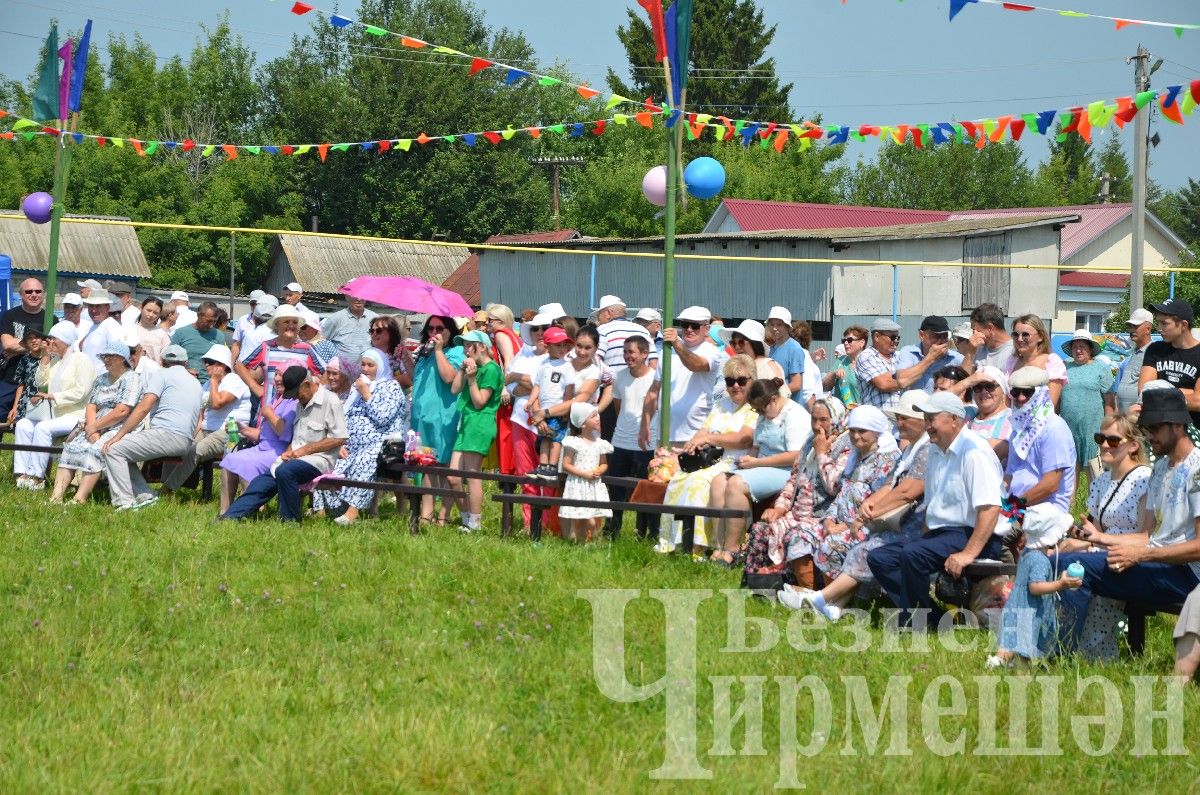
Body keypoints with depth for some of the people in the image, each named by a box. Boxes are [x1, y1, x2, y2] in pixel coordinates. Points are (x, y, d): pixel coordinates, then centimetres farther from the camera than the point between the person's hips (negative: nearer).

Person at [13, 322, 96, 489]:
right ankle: (23, 473, -20)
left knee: (43, 427, -31)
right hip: (54, 414, 8)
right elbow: (41, 382, 18)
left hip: (74, 416, -8)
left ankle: (37, 476, -27)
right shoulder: (55, 360, 20)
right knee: (23, 424, -14)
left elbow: (81, 392, -16)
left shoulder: (81, 359, -6)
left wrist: (52, 396, -17)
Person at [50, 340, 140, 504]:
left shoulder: (131, 379, -5)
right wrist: (91, 428, -7)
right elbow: (91, 406, 13)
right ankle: (56, 496, -24)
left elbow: (122, 411, -14)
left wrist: (94, 427, -11)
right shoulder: (101, 379, 21)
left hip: (120, 430, -8)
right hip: (97, 429, 8)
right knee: (71, 448, -14)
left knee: (94, 451, -31)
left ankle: (79, 500, -37)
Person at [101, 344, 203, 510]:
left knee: (113, 450, -9)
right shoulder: (196, 384, 26)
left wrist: (118, 435, -7)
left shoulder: (161, 375, 3)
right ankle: (144, 496, 2)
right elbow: (198, 420, 28)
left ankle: (125, 502, -20)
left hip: (166, 434, -8)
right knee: (123, 451, 17)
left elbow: (143, 409, -8)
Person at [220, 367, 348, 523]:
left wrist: (306, 449, -13)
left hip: (319, 458, -8)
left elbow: (339, 439, -14)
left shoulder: (330, 401, -8)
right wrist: (289, 451, 6)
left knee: (285, 471, -34)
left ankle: (290, 521, -22)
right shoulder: (302, 403, 21)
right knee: (261, 483, -8)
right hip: (294, 458, 8)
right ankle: (229, 517, -11)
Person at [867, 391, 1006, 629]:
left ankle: (912, 627, -16)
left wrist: (969, 553, -28)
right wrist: (924, 539, 14)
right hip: (940, 533, 10)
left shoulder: (973, 451, -14)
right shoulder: (936, 450, 17)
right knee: (879, 558, -3)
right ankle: (934, 620, -14)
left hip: (970, 535, -10)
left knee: (912, 555, -31)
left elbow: (990, 507, -24)